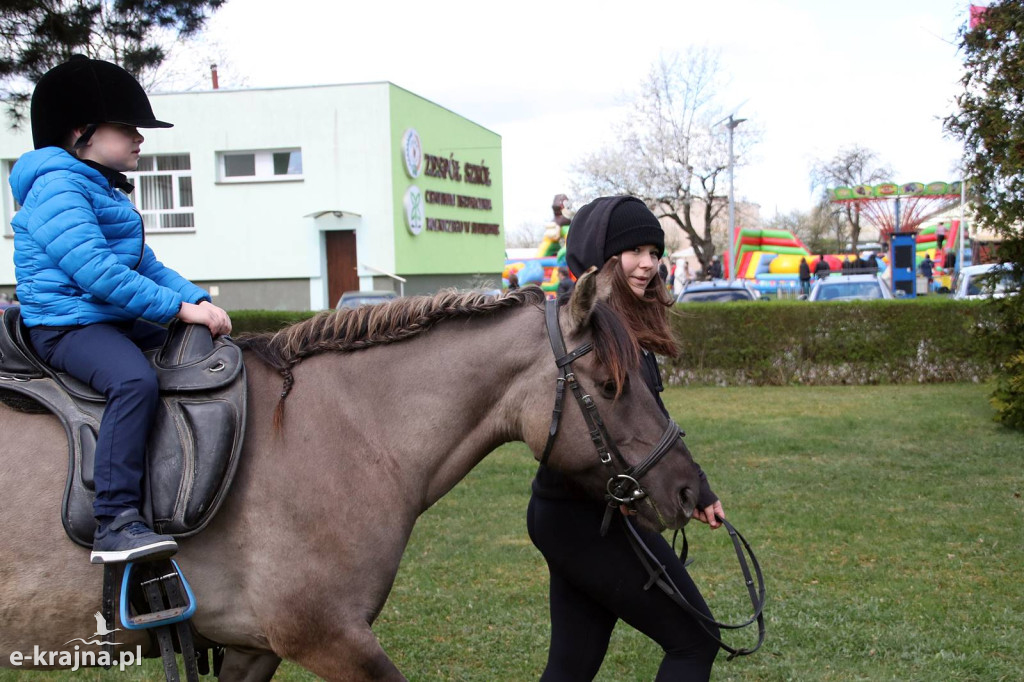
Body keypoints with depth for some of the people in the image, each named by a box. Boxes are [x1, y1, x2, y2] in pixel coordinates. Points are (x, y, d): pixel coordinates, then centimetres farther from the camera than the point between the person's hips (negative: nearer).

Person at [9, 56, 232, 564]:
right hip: (66, 324, -11)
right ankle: (114, 525, -37)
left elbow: (146, 264, 18)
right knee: (135, 381, -36)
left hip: (116, 321, 11)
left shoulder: (105, 191, 21)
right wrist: (179, 307, -22)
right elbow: (96, 272, -23)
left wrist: (198, 299, 0)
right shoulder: (57, 188, -12)